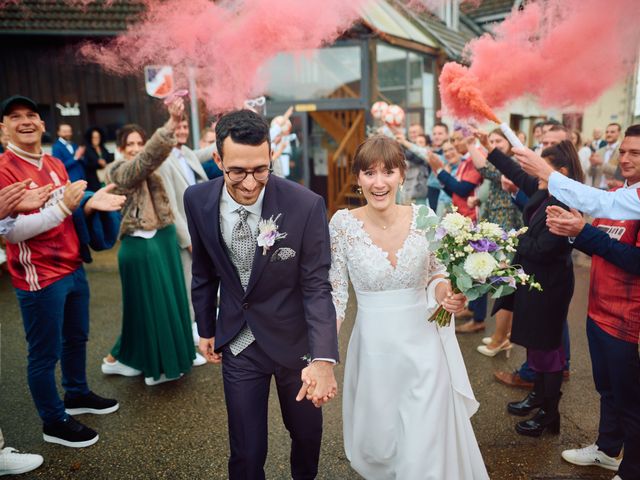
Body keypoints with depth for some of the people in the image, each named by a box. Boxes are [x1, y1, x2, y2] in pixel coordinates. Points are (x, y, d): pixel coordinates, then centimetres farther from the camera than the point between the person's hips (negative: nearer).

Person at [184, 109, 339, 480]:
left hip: (294, 339, -1)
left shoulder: (307, 205, -24)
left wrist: (323, 359, -32)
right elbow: (204, 271, 3)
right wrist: (206, 328, 12)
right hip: (237, 342, 1)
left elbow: (317, 286, -20)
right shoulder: (198, 200, -12)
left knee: (307, 432, 22)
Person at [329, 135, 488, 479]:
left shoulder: (424, 217, -8)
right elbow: (336, 293, -6)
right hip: (372, 349, 0)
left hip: (423, 344, 0)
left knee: (427, 445, 7)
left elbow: (436, 274, 6)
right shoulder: (343, 223, -10)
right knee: (376, 444, 17)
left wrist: (443, 291, -16)